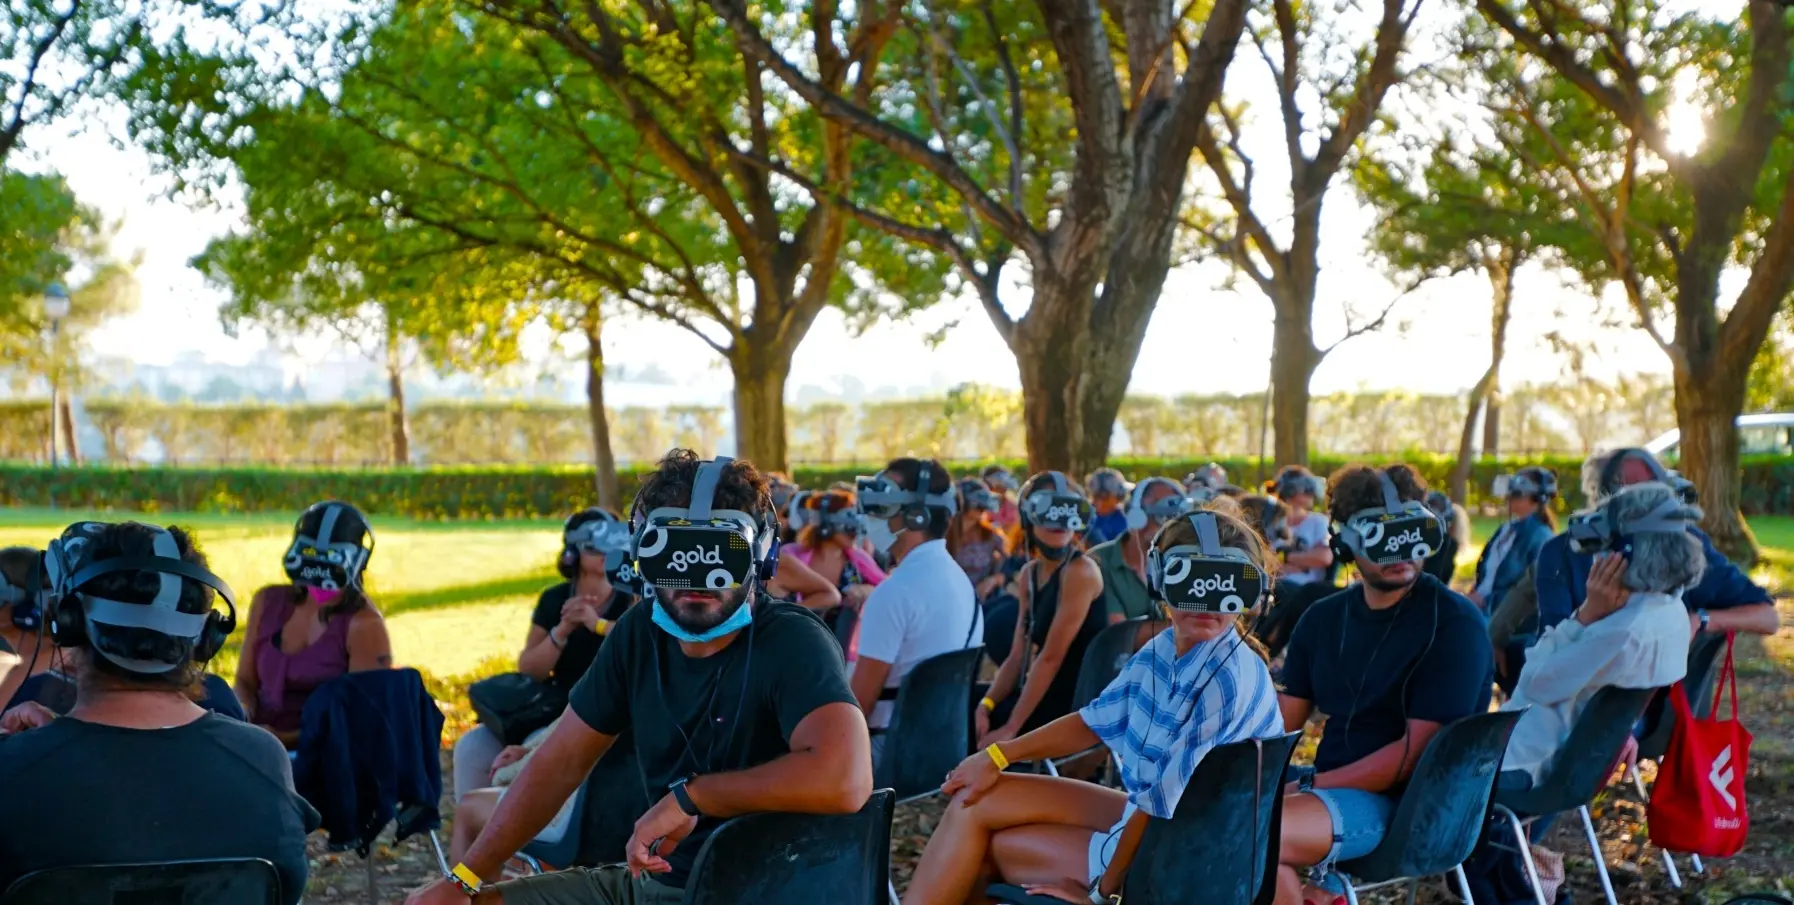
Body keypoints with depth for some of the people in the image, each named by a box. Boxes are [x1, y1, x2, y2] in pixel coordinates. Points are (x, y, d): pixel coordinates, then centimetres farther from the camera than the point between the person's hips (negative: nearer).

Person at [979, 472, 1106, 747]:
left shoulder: (1080, 572, -14)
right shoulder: (1029, 573, 10)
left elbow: (1051, 657, -18)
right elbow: (1018, 657, 7)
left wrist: (1010, 728, -19)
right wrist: (986, 705, -9)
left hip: (1074, 704, -7)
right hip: (1043, 696, 7)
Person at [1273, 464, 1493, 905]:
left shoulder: (1453, 622, -10)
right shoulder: (1324, 617, 10)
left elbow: (1418, 749, -16)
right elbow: (1283, 718, 10)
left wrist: (1310, 784, -19)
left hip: (1410, 803, -7)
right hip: (1332, 784, 7)